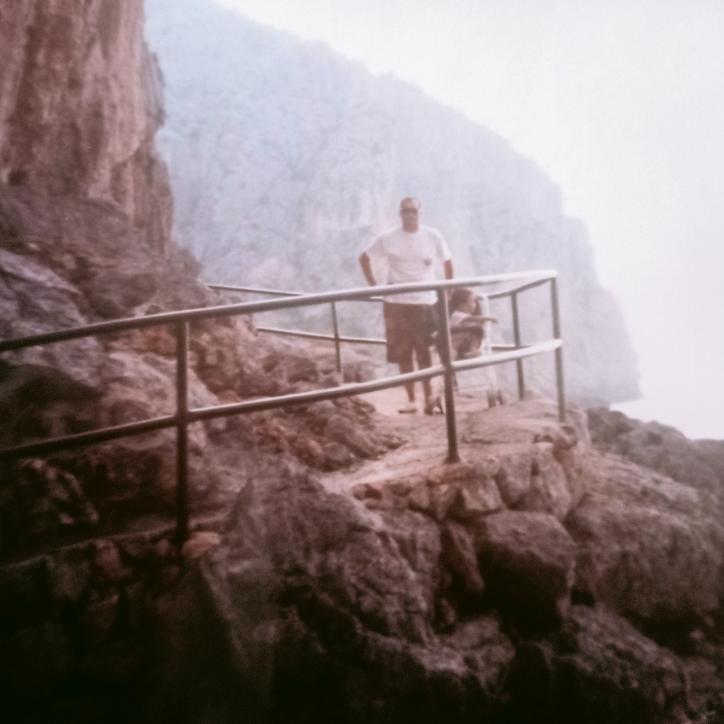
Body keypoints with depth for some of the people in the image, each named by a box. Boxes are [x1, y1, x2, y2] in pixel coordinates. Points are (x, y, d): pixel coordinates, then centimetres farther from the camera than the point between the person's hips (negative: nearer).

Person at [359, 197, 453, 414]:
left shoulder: (433, 236, -1)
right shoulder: (387, 239, 0)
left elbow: (447, 263, 11)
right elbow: (364, 258, 10)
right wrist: (373, 285, 3)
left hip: (425, 302, -1)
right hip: (396, 303, 1)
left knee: (424, 352, -2)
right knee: (403, 354, 4)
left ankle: (428, 396, 6)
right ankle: (411, 399, 13)